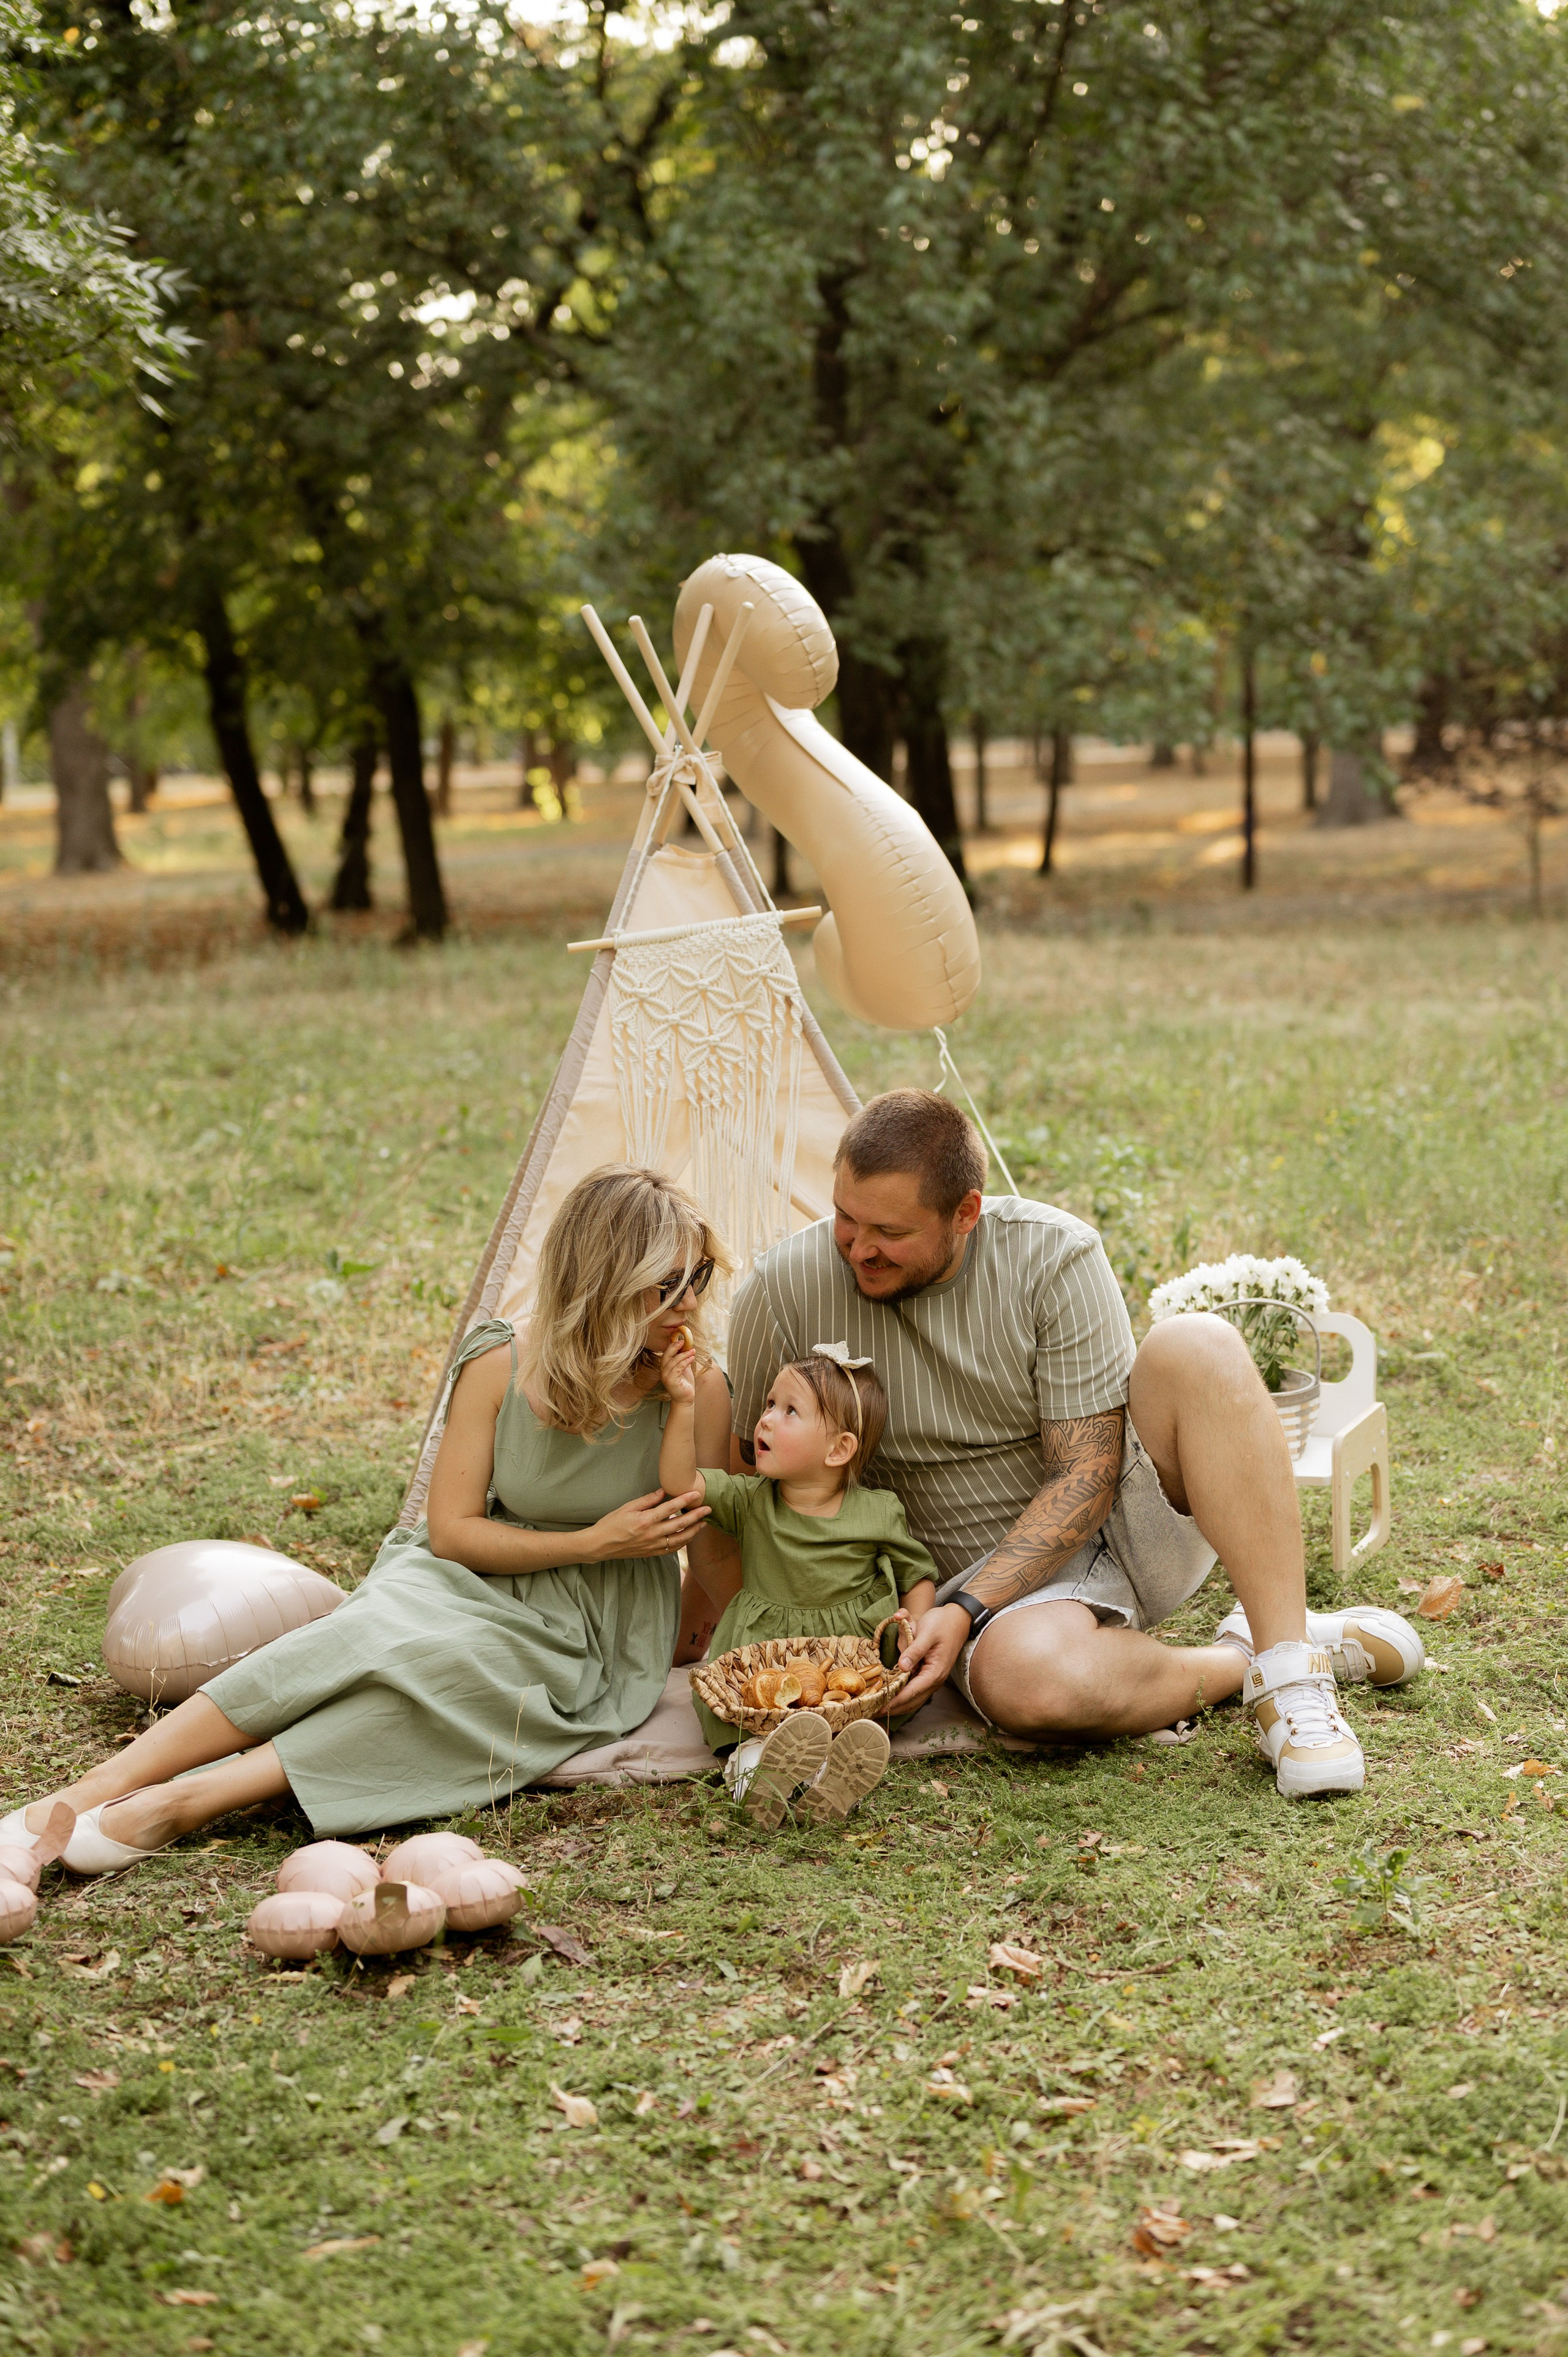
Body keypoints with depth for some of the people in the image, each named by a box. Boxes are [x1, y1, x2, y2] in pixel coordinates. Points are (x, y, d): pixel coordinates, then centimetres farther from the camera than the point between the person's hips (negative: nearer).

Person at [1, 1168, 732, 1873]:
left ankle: (182, 1802, -42)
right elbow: (452, 1529, -6)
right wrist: (595, 1543, -15)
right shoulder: (500, 1371, -5)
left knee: (450, 1671, -35)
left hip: (587, 1644, -1)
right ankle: (102, 1786, -36)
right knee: (378, 1637, -33)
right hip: (478, 1586, 1)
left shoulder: (699, 1392, -7)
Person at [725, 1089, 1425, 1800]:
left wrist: (965, 1609, -25)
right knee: (1026, 1679, -40)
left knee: (1197, 1348, -30)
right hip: (994, 1576, 0)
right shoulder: (785, 1289, -12)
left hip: (1123, 1522, 1)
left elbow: (1086, 1480, -15)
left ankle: (1287, 1665, -26)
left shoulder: (1053, 1256, -16)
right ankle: (1237, 1663, -10)